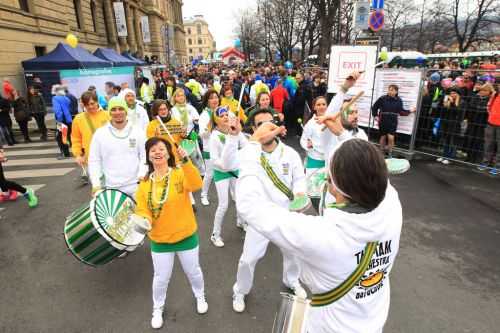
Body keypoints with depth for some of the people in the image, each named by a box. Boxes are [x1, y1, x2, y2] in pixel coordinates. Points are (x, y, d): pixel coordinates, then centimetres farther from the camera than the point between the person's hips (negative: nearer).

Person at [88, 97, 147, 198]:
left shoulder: (138, 132, 2)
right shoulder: (99, 134, 3)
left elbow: (145, 156, 2)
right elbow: (94, 161, 4)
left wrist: (142, 174, -12)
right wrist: (96, 184, -4)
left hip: (135, 187, 0)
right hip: (111, 188, 0)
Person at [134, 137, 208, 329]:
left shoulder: (180, 173, -14)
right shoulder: (145, 184, -3)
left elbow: (196, 185, -34)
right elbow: (141, 210, -3)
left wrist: (185, 161, -45)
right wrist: (144, 221, -26)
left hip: (186, 236, -2)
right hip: (159, 240, 2)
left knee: (193, 271, 19)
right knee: (161, 277, 16)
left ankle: (200, 297, 49)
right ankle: (157, 309, 44)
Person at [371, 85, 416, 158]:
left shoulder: (399, 100, -2)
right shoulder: (382, 98, -9)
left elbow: (401, 111, 9)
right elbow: (374, 107, 4)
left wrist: (409, 111, 0)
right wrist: (375, 115, -4)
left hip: (393, 122, 1)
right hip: (383, 122, 0)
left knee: (391, 138, -8)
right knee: (383, 137, 11)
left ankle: (389, 154, 11)